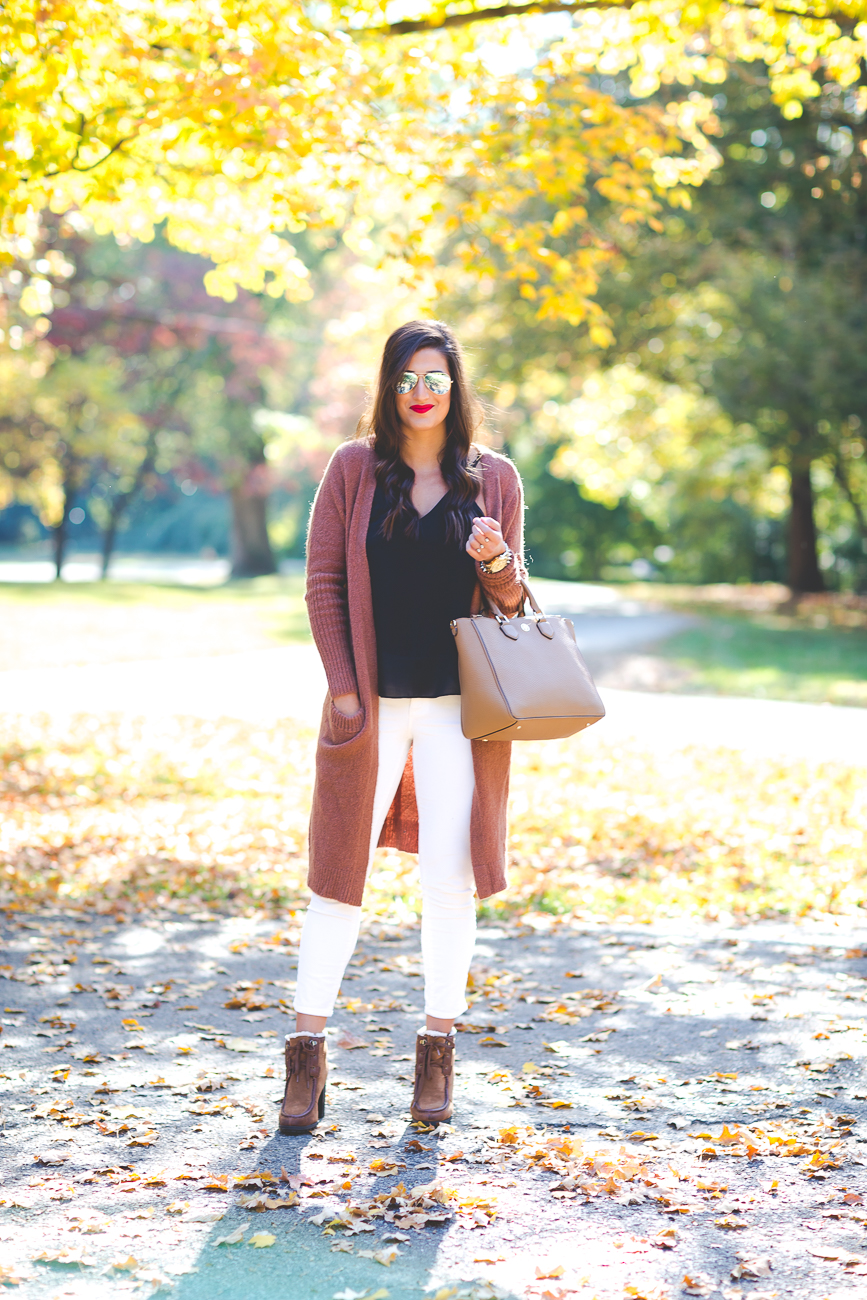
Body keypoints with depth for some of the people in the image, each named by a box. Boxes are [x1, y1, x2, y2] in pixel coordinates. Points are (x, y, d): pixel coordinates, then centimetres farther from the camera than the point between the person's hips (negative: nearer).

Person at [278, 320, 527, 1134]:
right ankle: (306, 1053, 10)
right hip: (371, 705, -1)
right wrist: (342, 686, -5)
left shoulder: (493, 478, 6)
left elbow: (511, 597, 10)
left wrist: (495, 561, -13)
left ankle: (437, 1051, 14)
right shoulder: (354, 469, 4)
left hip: (459, 707, 1)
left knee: (450, 879, 1)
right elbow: (323, 581, 3)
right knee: (338, 879, 1)